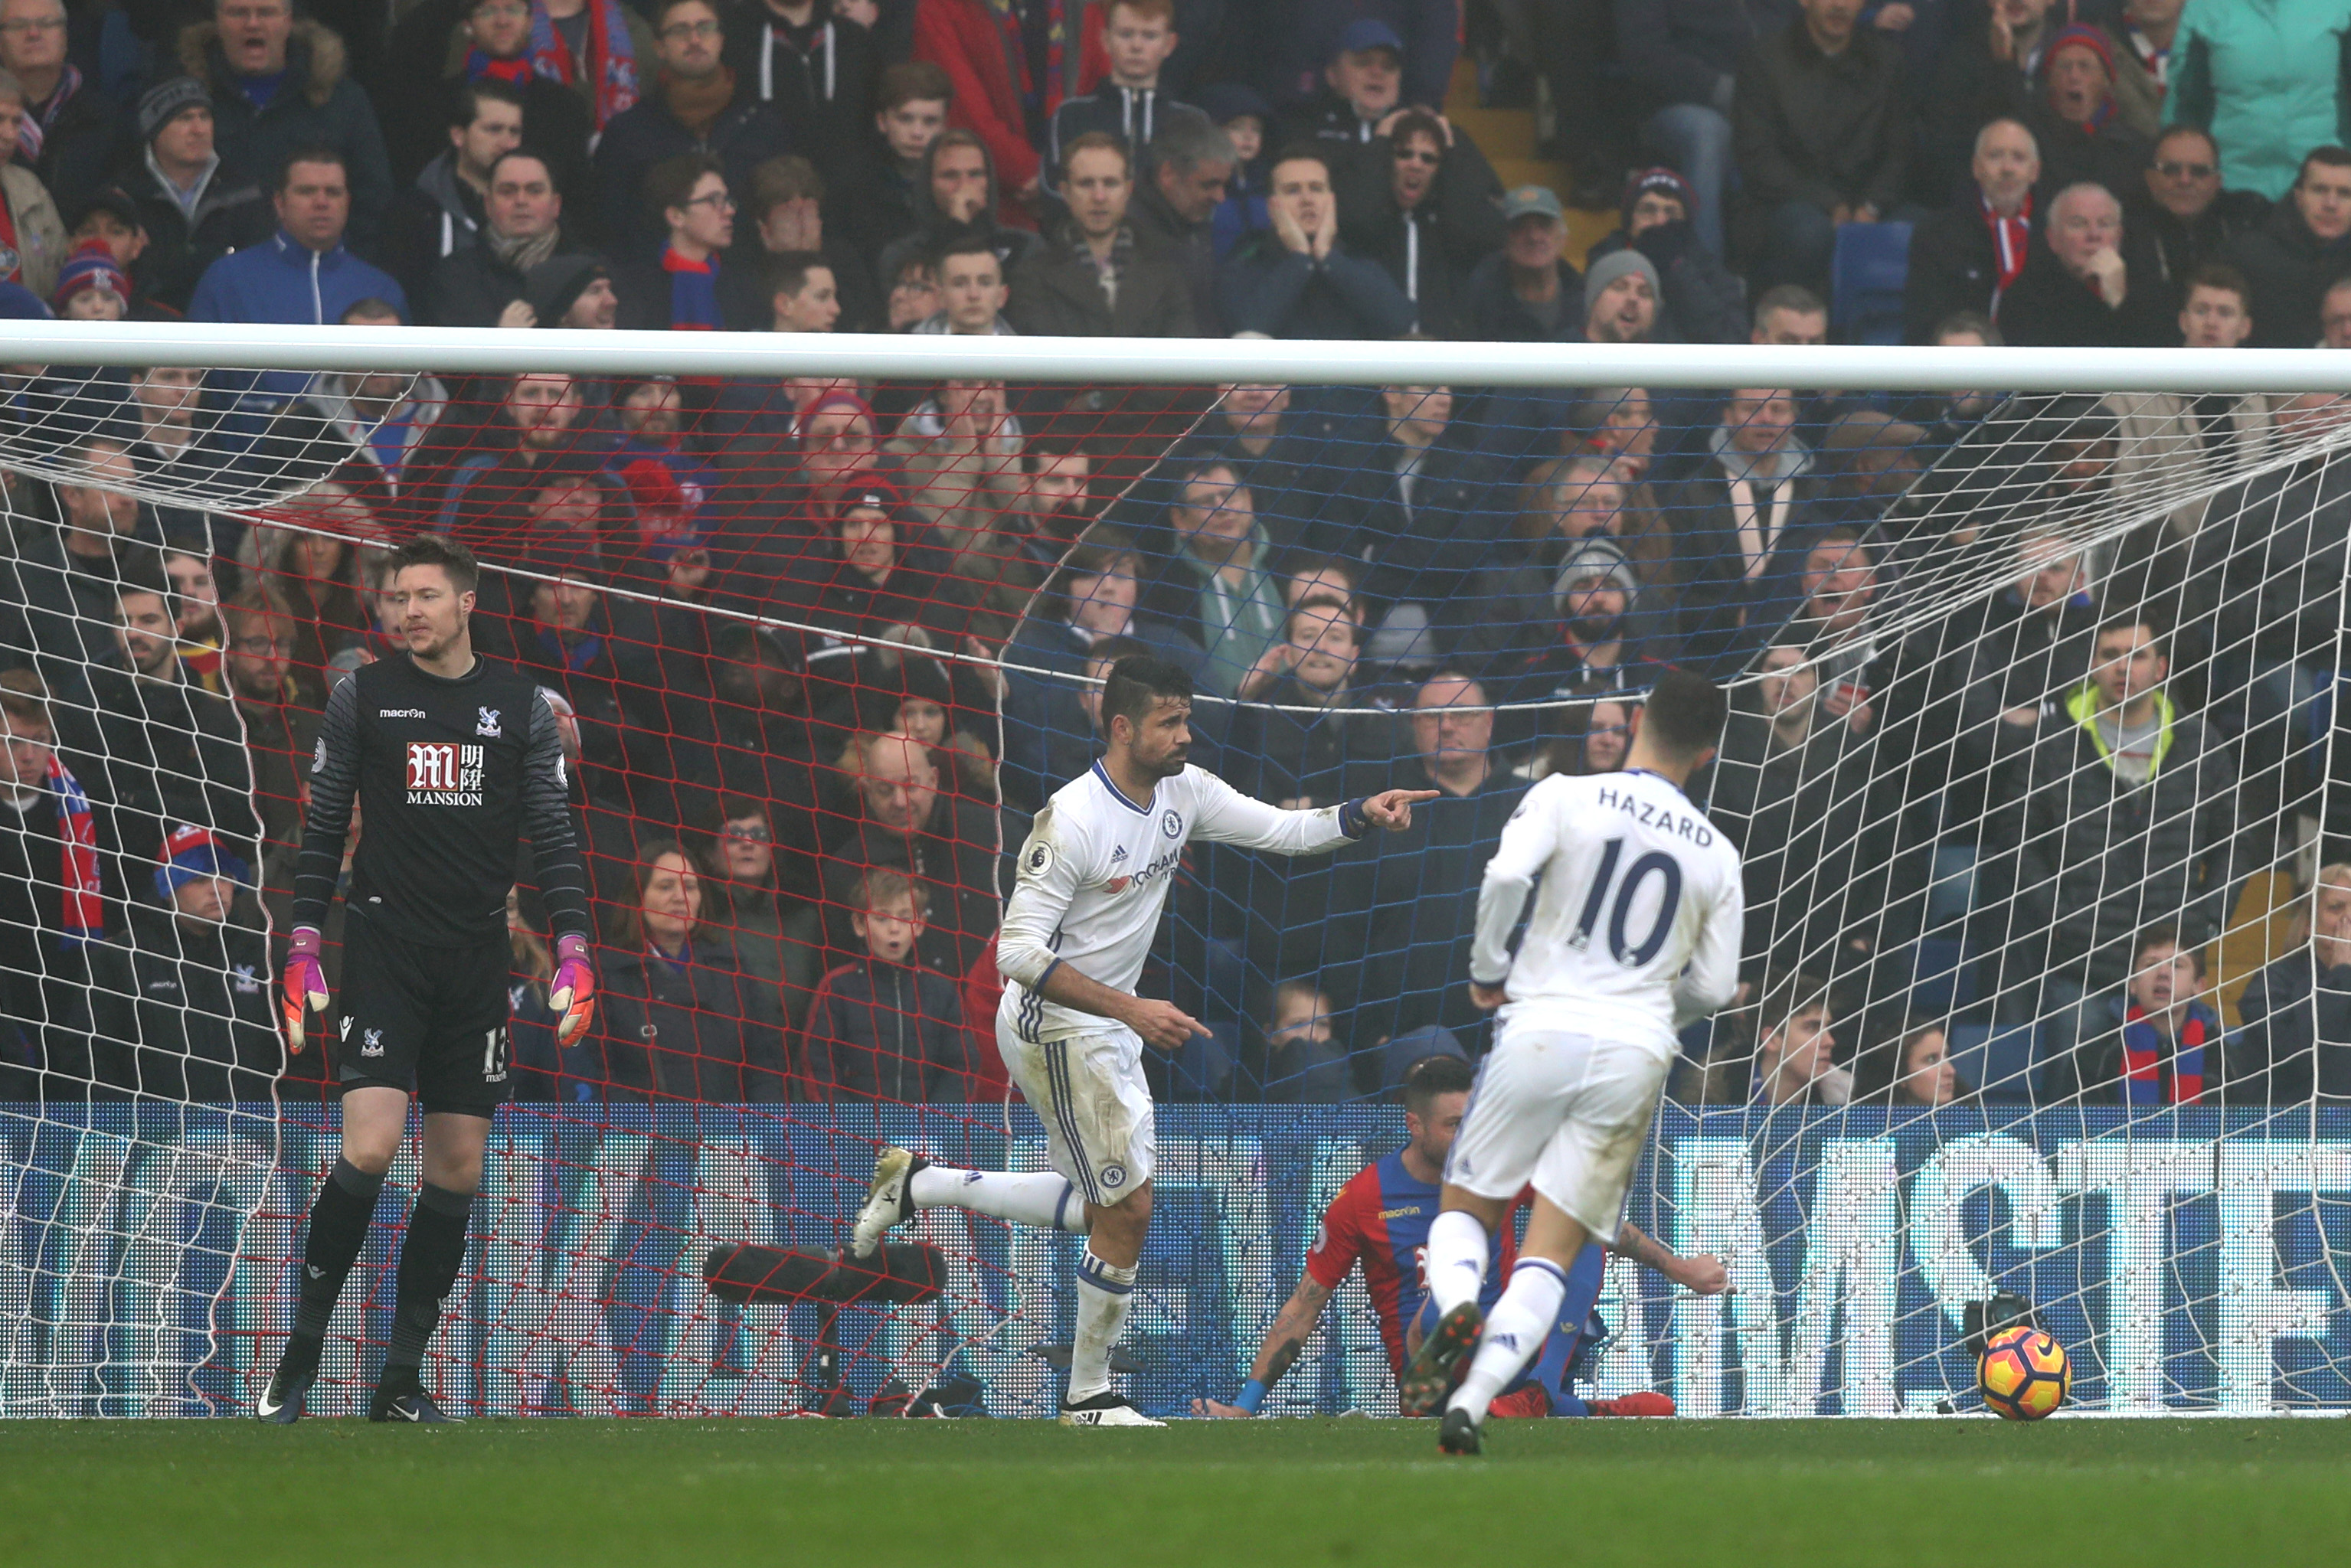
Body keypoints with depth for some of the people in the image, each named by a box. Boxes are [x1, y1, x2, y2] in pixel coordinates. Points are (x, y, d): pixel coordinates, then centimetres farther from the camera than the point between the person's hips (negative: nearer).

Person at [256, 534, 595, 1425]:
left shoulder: (521, 707, 7)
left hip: (477, 957, 3)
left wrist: (573, 953, -2)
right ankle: (302, 1352, -6)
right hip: (384, 947, -3)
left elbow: (554, 835, 8)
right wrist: (303, 952, -2)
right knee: (370, 1148, -18)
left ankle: (400, 1382, 10)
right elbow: (321, 831, 5)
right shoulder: (362, 698, 2)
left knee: (459, 1169, 2)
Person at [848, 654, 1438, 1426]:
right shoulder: (1073, 819, -24)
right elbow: (1018, 950, -26)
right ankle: (1089, 1398, 7)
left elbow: (1285, 830, 5)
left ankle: (915, 1184, 28)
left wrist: (1363, 813, -16)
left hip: (1110, 1029, 9)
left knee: (1100, 1206, 16)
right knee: (1127, 1211, -7)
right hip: (1055, 1029, -9)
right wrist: (1131, 1009, -32)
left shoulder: (1184, 792, 0)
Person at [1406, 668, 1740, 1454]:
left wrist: (1488, 970, 1)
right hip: (1637, 1055, 2)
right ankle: (1472, 1401, -18)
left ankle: (1454, 1309, -19)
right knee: (1550, 1255, 2)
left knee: (1463, 1207, 15)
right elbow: (1712, 990, 10)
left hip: (1543, 1029, -2)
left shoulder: (1567, 797, 0)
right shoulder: (1717, 856, 9)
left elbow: (1506, 876, -16)